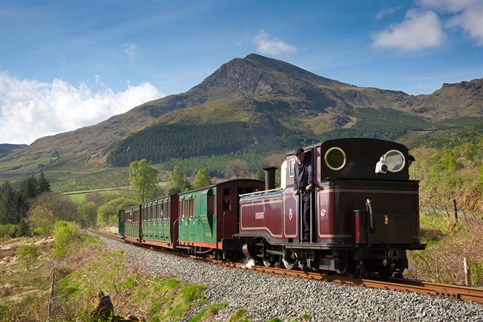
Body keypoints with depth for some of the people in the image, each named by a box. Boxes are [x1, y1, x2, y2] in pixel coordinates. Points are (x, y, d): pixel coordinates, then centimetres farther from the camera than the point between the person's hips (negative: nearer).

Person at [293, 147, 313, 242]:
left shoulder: (309, 163, -6)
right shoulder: (296, 165, 16)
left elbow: (310, 173, -23)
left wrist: (310, 184, -37)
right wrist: (295, 188, 12)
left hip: (308, 191, -7)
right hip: (300, 192, 7)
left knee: (306, 213, -13)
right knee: (301, 213, 7)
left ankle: (308, 234, -12)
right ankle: (303, 233, 11)